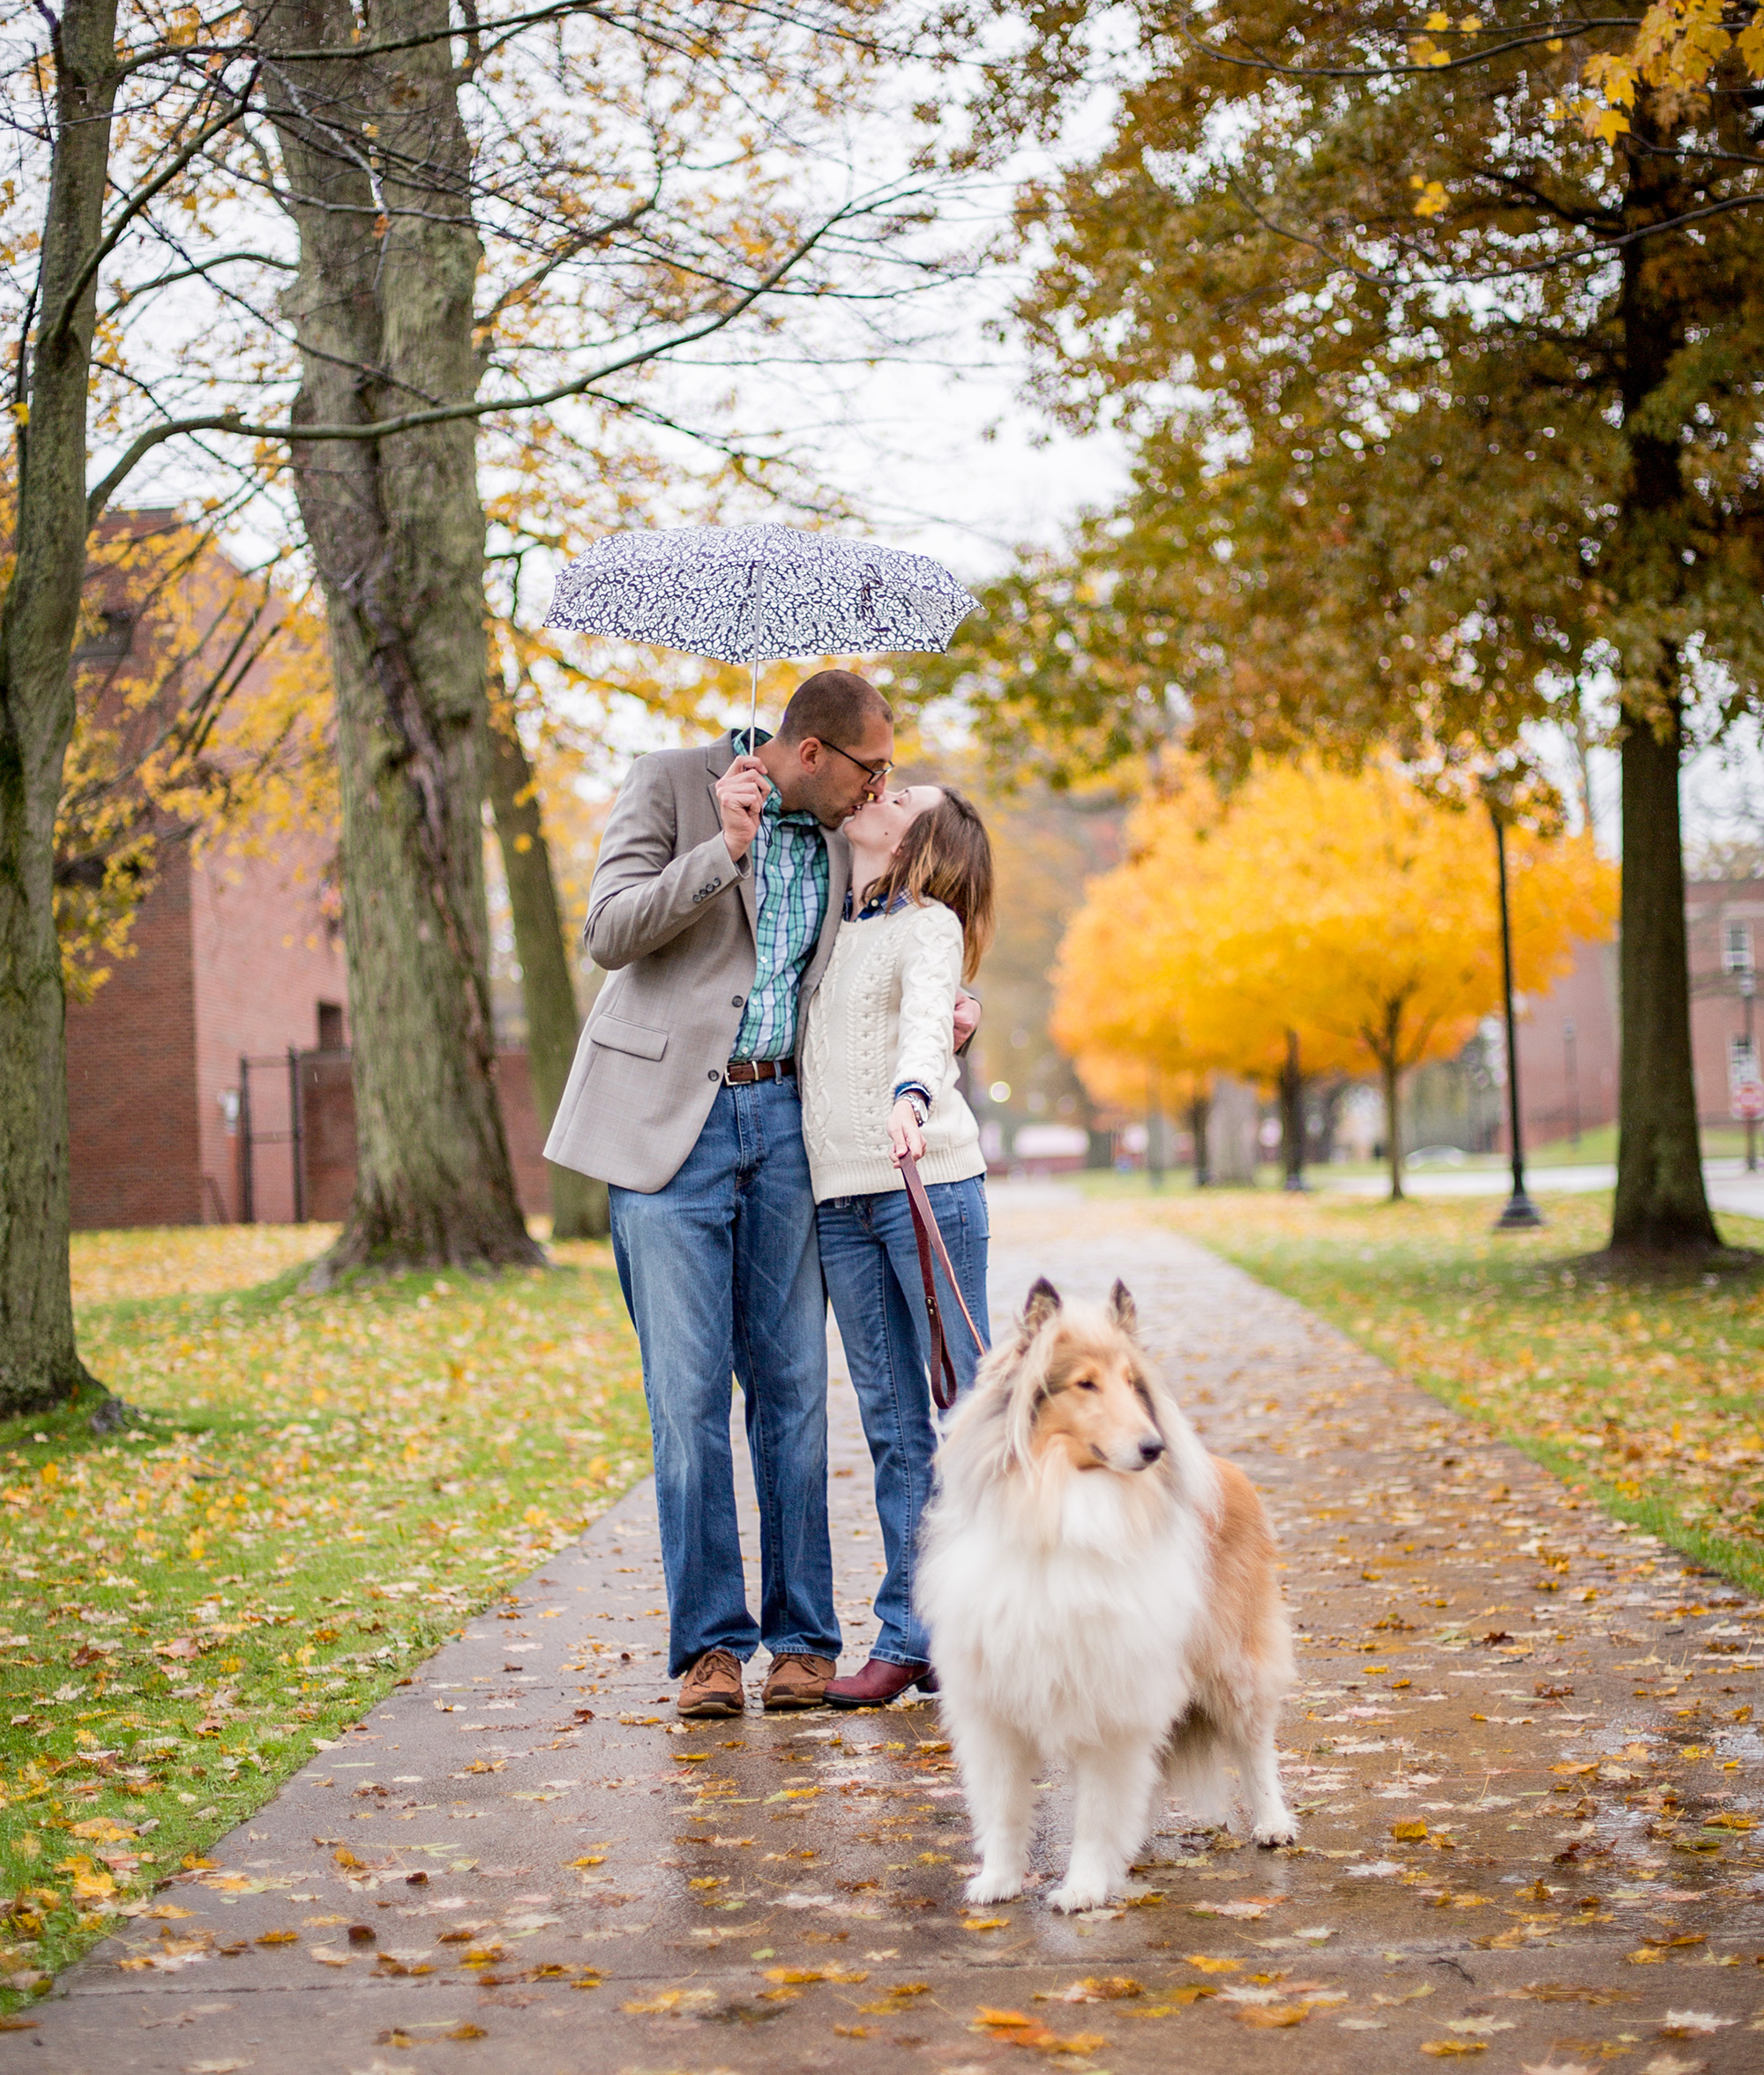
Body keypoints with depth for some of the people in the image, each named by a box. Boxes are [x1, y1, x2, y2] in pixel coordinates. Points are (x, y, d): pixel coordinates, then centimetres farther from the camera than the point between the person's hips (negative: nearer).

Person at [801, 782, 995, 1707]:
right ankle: (907, 1639, 8)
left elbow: (926, 1020, -20)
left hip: (929, 1182, -6)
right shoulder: (835, 932, 19)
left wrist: (910, 1094, -42)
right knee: (892, 1424, 6)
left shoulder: (929, 927, -1)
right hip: (840, 1194, 6)